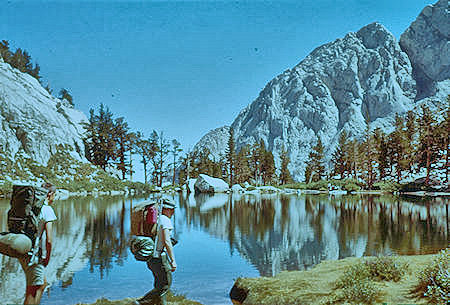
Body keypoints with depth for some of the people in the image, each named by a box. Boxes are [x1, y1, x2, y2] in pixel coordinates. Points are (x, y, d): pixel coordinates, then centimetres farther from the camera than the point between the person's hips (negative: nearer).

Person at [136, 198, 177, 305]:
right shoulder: (165, 220, -14)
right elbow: (166, 242, -21)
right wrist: (173, 260, -18)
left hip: (153, 257, 9)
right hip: (160, 257, -9)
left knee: (159, 286, 15)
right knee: (165, 286, -1)